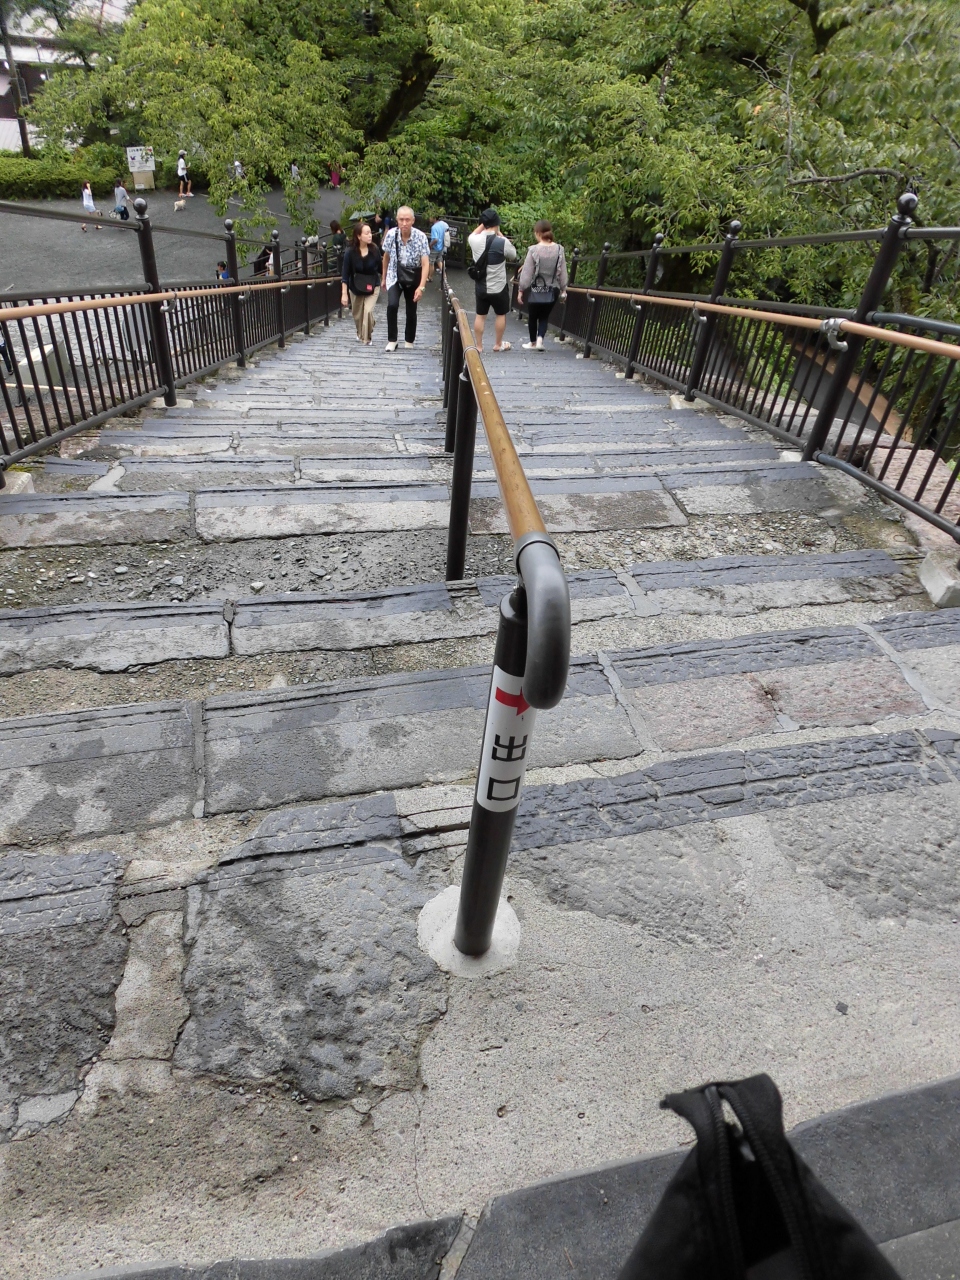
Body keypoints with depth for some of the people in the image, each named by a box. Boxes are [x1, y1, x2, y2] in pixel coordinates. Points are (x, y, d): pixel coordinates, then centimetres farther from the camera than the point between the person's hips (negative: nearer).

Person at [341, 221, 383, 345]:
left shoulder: (375, 250, -12)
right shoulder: (350, 252, -16)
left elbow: (380, 269, 2)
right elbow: (345, 274, -12)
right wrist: (344, 293, -13)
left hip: (372, 286, -1)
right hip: (356, 287, 1)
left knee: (368, 311, -19)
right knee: (357, 314, 14)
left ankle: (367, 338, 1)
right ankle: (360, 333, 46)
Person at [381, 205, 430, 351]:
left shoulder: (421, 237, -19)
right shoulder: (391, 234, -12)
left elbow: (425, 264, -21)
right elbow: (386, 257, 4)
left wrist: (421, 287, -31)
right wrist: (383, 278, 12)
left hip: (413, 277, 0)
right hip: (395, 275, 1)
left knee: (411, 311, 5)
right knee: (392, 305, -21)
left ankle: (409, 342, 24)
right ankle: (391, 340, -8)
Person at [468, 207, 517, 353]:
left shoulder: (475, 240, -5)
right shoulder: (502, 242, -17)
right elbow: (513, 256, 3)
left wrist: (482, 225, 17)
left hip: (481, 287, 3)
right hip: (499, 287, -3)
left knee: (480, 315, 13)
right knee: (501, 315, 15)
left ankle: (478, 346, 16)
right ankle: (498, 344, 24)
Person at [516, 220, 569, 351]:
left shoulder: (533, 250, -13)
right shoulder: (559, 249, -3)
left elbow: (526, 272, -10)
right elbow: (563, 272, 2)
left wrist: (521, 290, -2)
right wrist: (563, 289, 12)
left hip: (536, 290, -3)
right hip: (552, 291, 3)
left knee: (532, 317, 16)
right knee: (544, 317, 16)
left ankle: (533, 342, 27)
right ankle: (540, 339, -4)